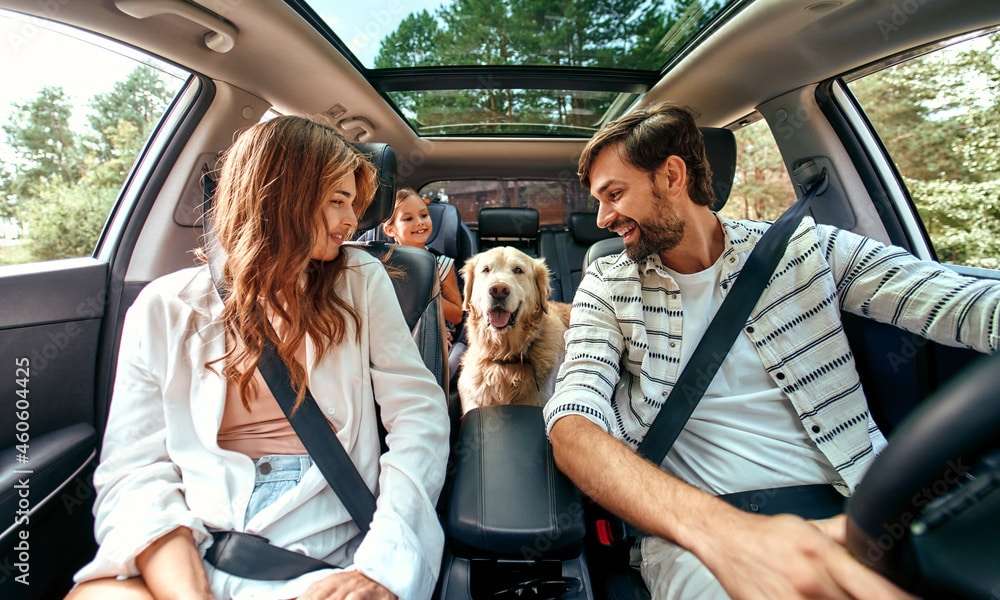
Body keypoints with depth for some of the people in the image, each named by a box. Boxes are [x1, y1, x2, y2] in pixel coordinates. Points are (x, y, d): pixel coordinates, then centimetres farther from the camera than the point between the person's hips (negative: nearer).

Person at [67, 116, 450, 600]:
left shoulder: (361, 281, 3)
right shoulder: (166, 308, 4)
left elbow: (420, 414, -4)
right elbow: (136, 471, -3)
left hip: (329, 543, 0)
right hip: (193, 545, 1)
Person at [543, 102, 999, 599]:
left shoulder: (801, 246, 6)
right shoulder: (606, 287, 1)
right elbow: (571, 425, -13)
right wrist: (716, 529, -30)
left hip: (850, 507, 3)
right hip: (696, 528, -2)